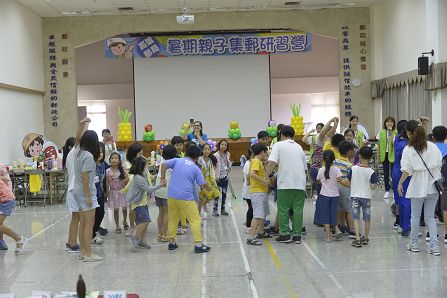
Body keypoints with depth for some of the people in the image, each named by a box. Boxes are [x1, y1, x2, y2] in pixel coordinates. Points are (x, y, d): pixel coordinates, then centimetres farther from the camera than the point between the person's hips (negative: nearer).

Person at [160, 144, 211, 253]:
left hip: (172, 196, 4)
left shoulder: (177, 161, 7)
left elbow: (164, 164, -6)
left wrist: (163, 178, 3)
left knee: (172, 219, 17)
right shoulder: (196, 168, 3)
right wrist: (209, 188, 20)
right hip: (186, 198, -4)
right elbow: (202, 184, 0)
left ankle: (172, 242, 23)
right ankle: (198, 244, -4)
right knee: (195, 220, 2)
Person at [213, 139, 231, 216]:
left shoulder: (227, 154, 6)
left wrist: (229, 168, 2)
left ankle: (223, 209, 18)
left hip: (225, 176, 5)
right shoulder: (216, 155, -12)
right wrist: (215, 176, -20)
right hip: (218, 177, -5)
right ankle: (215, 210, 2)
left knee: (224, 193, 10)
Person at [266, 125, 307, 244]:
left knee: (283, 209, 5)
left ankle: (284, 234, 5)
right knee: (298, 209, 6)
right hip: (300, 183, 4)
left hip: (285, 183, -4)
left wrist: (266, 176, -6)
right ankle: (297, 235, 7)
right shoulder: (299, 147, 18)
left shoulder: (278, 145, 2)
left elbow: (272, 162, -12)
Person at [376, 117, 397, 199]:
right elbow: (379, 145, 9)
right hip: (384, 154, 3)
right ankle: (387, 191, 17)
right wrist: (378, 156, 6)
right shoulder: (381, 133, 5)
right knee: (386, 173, 9)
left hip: (393, 154, -3)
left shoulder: (396, 132, -4)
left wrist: (391, 133, -19)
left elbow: (394, 143, -17)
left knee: (393, 173, -4)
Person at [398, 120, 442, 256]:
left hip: (418, 186, -3)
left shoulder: (408, 149, -9)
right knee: (430, 217, 11)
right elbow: (440, 165, 3)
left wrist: (400, 183, -3)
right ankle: (434, 246, 3)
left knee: (415, 215, 14)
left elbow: (407, 170, -13)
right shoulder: (432, 146, 0)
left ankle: (414, 243, 23)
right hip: (433, 186, 3)